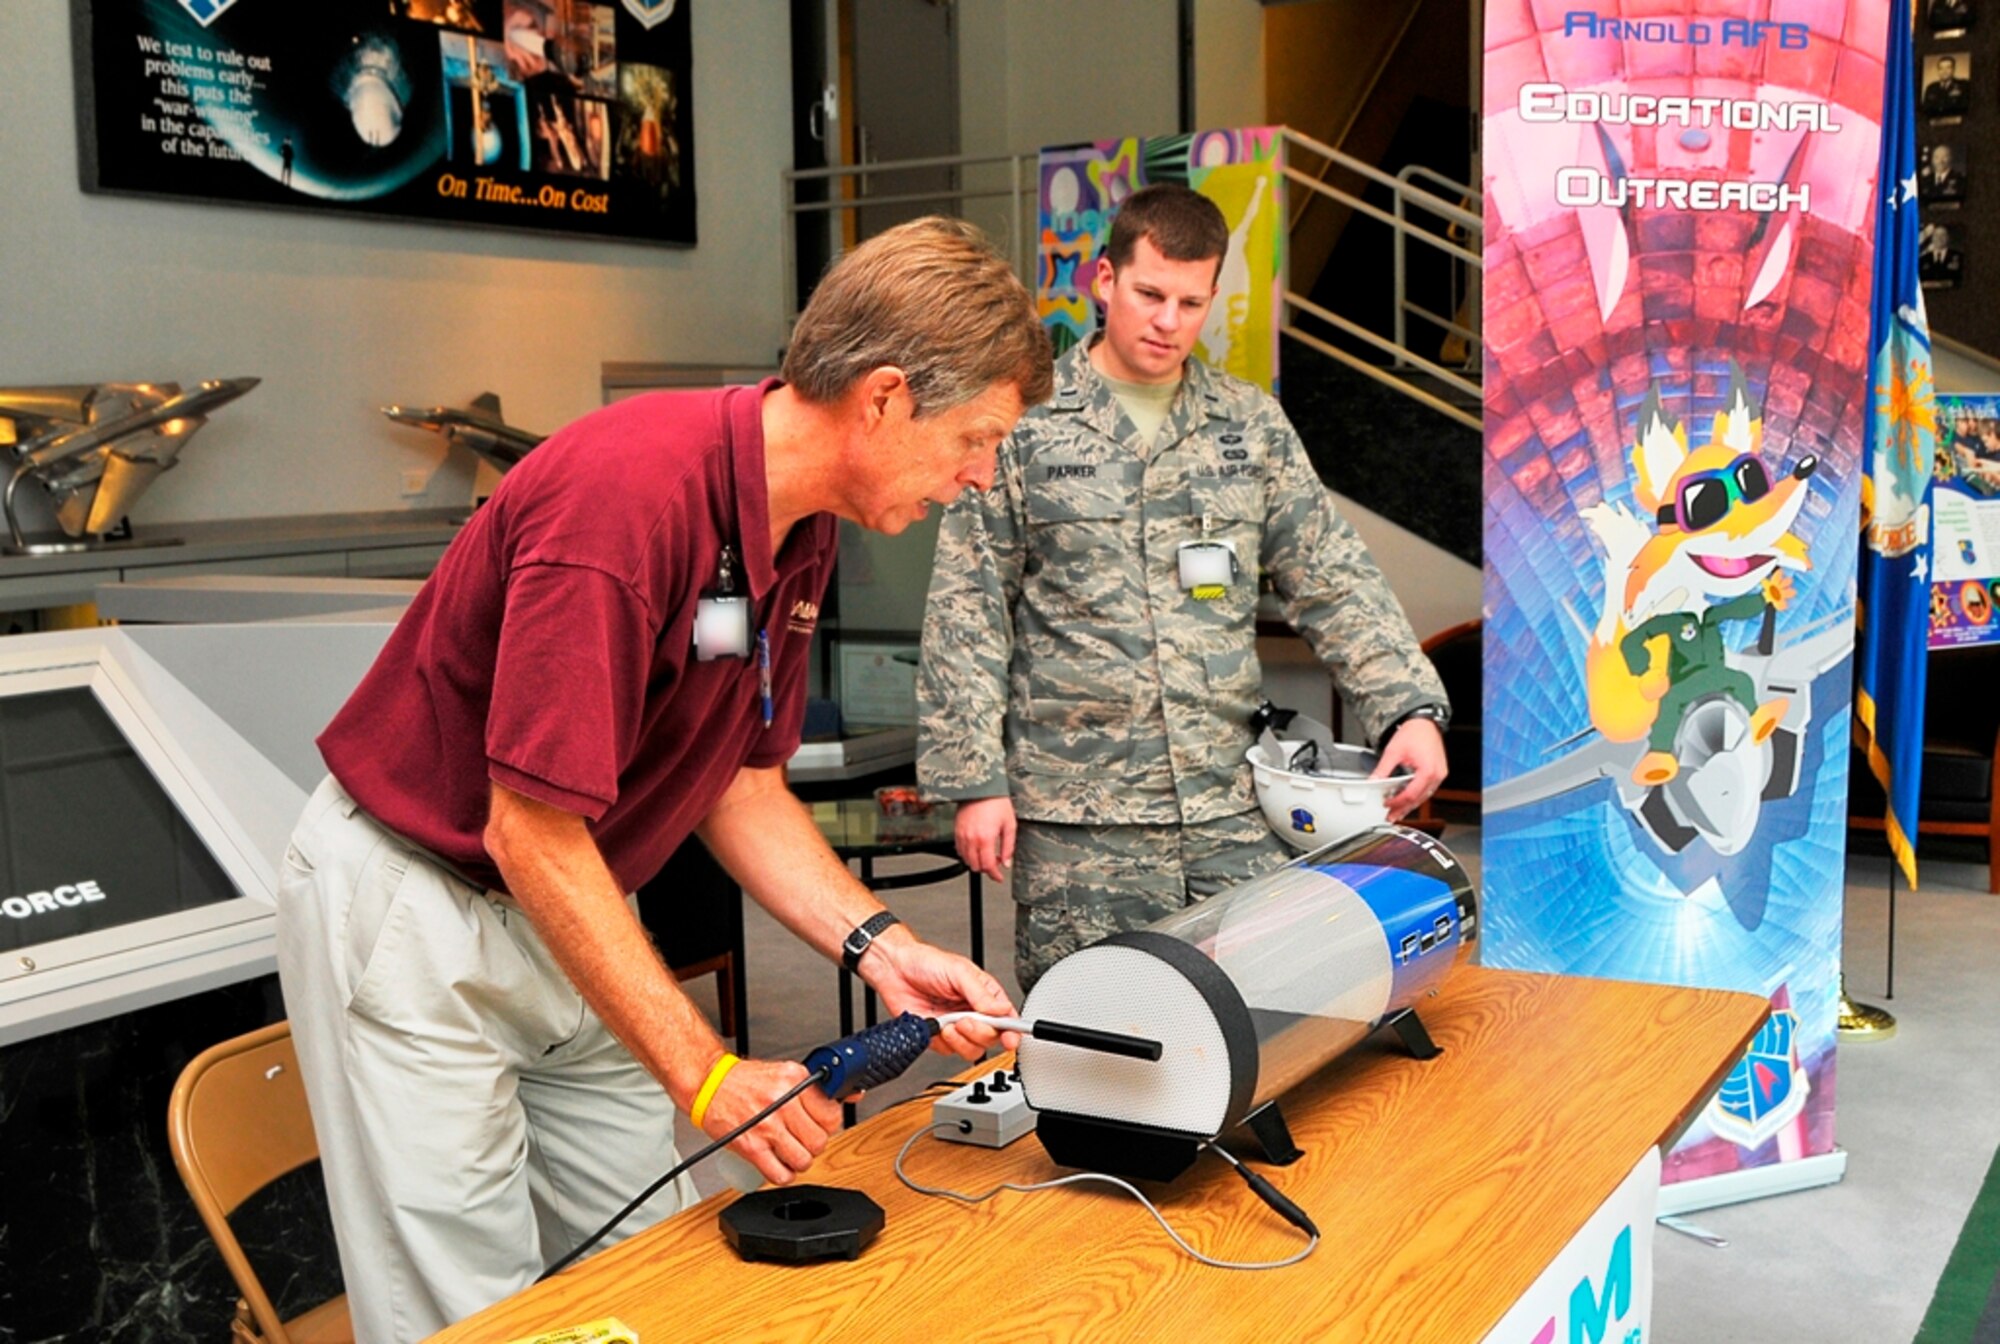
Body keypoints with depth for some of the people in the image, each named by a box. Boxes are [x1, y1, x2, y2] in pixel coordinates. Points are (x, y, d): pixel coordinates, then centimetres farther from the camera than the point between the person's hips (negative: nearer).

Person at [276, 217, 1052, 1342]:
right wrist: (705, 1077, -24)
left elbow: (743, 782, 7)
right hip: (417, 904, -8)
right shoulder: (627, 491, -29)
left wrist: (879, 946, -7)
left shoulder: (803, 526, -1)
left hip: (570, 917, 8)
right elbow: (532, 832, -27)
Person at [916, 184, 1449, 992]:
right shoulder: (1024, 425, 1)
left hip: (1231, 809, 3)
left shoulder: (1252, 428, 11)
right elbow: (966, 617, -1)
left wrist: (1411, 708, -3)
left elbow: (1336, 585, 10)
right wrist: (976, 780, -6)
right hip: (1078, 820, -3)